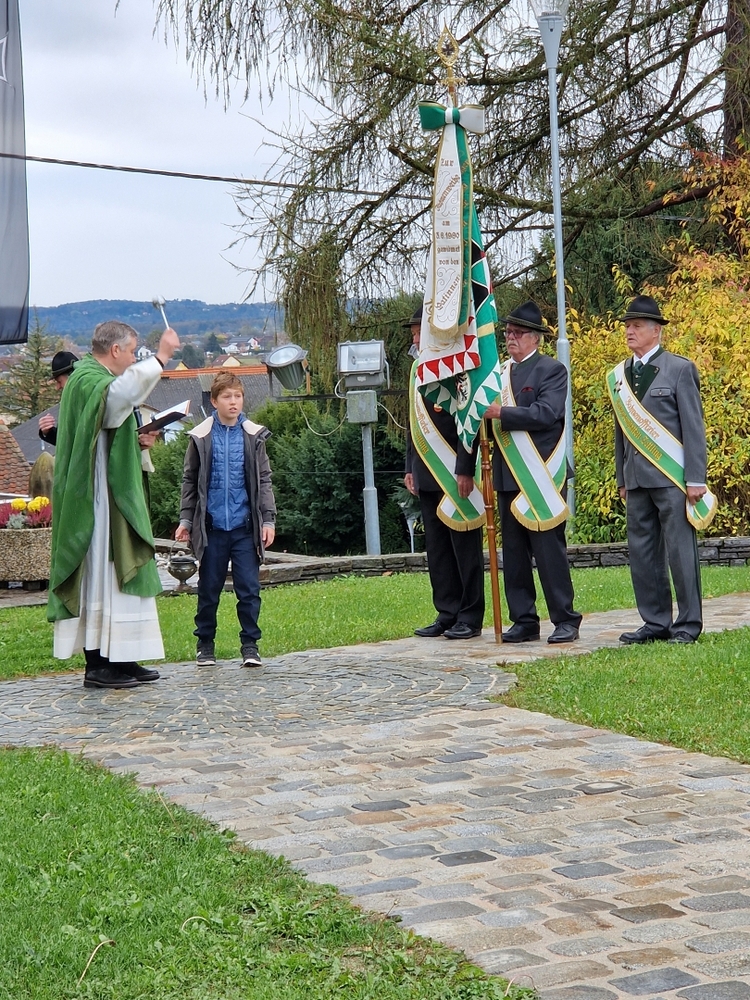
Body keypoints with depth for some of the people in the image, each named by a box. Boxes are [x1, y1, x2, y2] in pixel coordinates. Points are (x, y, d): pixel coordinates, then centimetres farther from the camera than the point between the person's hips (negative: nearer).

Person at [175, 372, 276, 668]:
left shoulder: (254, 436, 5)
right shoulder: (201, 437, 3)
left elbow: (263, 480, 8)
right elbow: (190, 481, 9)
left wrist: (268, 520, 1)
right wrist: (186, 520, 4)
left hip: (246, 526, 0)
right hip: (212, 526, 0)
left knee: (249, 588, -1)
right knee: (209, 589, 8)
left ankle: (250, 644, 9)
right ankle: (205, 644, 20)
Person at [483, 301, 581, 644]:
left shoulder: (552, 370, -3)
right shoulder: (499, 372, 16)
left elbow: (546, 414, -17)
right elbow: (489, 414, 18)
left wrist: (501, 413, -21)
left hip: (541, 477, -6)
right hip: (508, 476, 6)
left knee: (550, 549, -4)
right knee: (513, 552, 8)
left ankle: (565, 620, 3)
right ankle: (523, 620, 14)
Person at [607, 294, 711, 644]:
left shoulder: (679, 369, 0)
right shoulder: (618, 376, 13)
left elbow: (693, 427, -4)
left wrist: (695, 479, -10)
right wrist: (622, 479, 15)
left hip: (672, 475, -5)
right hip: (637, 480, 5)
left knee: (680, 551, -3)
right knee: (642, 553, 6)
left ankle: (688, 624, 5)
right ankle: (655, 622, 14)